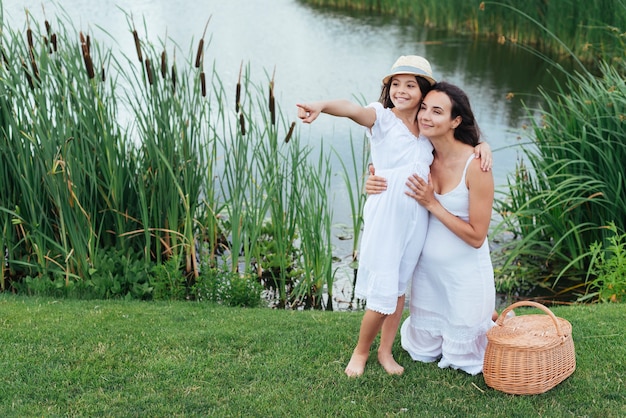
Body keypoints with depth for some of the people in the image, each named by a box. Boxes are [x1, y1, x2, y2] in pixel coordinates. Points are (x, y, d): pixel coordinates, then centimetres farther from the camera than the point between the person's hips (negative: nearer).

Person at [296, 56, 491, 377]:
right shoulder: (382, 117, -7)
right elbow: (355, 110, -29)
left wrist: (482, 145, 0)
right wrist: (323, 106, -49)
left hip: (417, 216, 5)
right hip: (385, 214, -5)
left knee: (400, 287, 14)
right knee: (383, 291, -4)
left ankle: (385, 351, 30)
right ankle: (361, 351, 20)